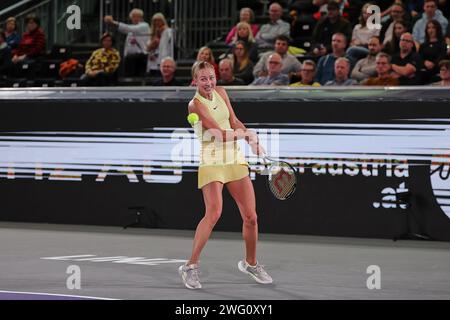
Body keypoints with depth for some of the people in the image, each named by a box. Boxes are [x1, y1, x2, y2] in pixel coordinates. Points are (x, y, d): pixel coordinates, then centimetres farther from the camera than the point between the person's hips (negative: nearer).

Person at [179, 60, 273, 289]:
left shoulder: (220, 93, 9)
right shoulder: (195, 104, -12)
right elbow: (220, 133, -16)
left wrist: (252, 141, 1)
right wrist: (248, 133, -5)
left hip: (234, 158, 7)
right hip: (211, 161, -6)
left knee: (250, 216, 4)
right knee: (214, 212, -23)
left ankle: (251, 263, 25)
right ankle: (191, 266, -14)